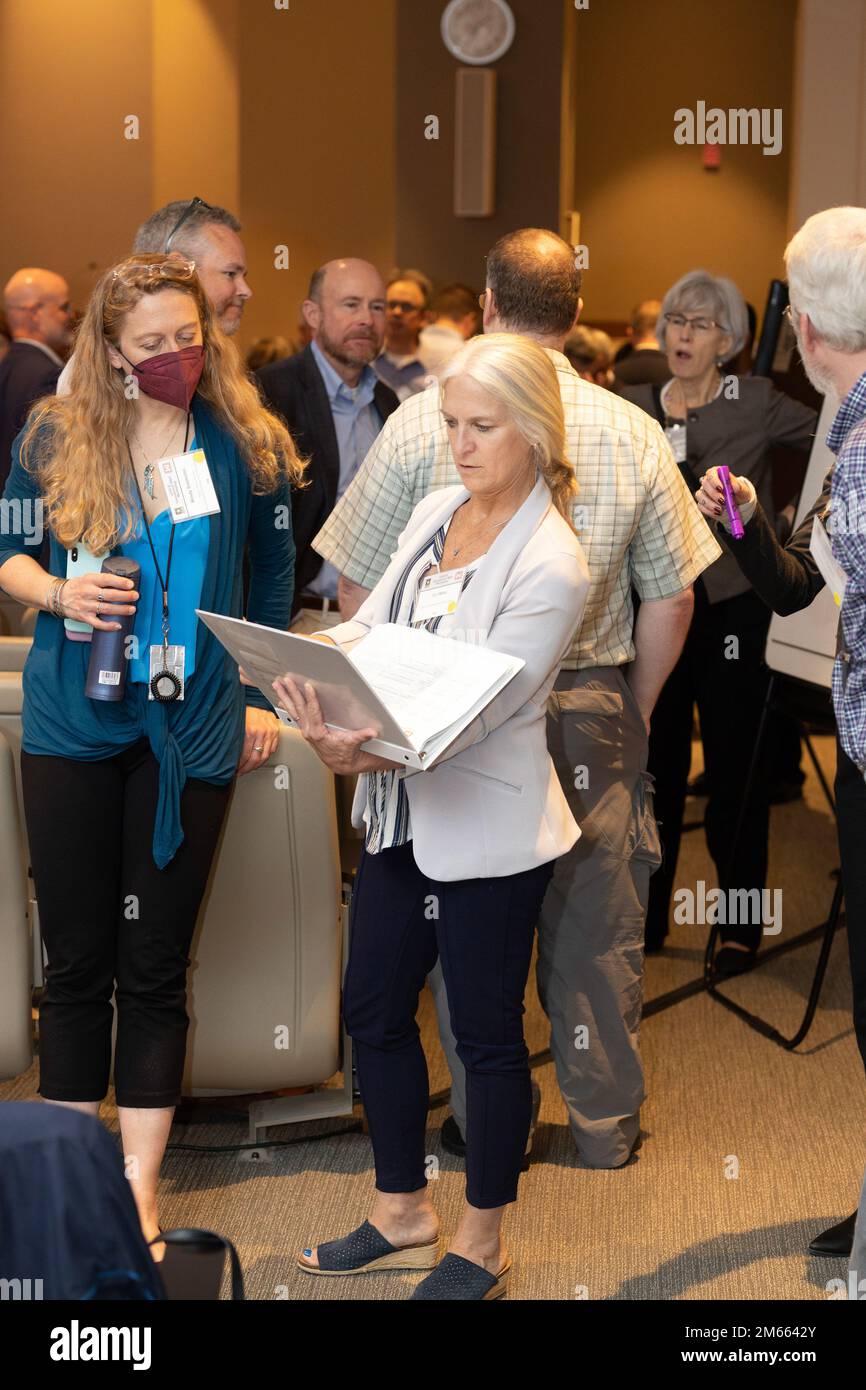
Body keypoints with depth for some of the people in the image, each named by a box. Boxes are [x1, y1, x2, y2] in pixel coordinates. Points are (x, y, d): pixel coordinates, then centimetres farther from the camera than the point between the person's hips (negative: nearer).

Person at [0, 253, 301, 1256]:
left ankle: (137, 1189, 15)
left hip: (192, 731, 0)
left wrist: (261, 695, 6)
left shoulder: (248, 446, 2)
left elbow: (274, 584, 11)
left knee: (156, 967, 6)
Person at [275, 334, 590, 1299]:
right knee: (373, 1011, 15)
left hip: (489, 829, -7)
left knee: (486, 1034, 8)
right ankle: (402, 1214, 34)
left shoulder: (551, 567, -18)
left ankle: (480, 1245, 25)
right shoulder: (437, 513, 5)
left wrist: (366, 753, -37)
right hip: (402, 815, 8)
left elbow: (473, 711, -23)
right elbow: (370, 625, 4)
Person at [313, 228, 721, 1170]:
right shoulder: (634, 433, -4)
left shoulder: (421, 422, -9)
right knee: (595, 921, 12)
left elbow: (357, 589, -6)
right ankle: (606, 1122, 25)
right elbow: (670, 600, 1)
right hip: (593, 713, 1)